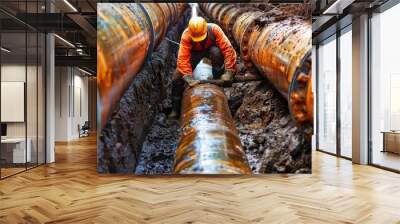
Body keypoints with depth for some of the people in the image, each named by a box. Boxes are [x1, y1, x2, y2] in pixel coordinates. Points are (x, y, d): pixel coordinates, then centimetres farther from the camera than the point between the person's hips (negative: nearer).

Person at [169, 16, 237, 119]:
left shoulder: (214, 29, -34)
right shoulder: (186, 36, -33)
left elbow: (228, 49, -36)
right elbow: (183, 58, -37)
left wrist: (228, 72, -43)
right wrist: (189, 79, -46)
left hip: (211, 49, 0)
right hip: (195, 53, 0)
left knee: (216, 52, -38)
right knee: (177, 77, -13)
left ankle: (217, 81, -16)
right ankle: (175, 108, 3)